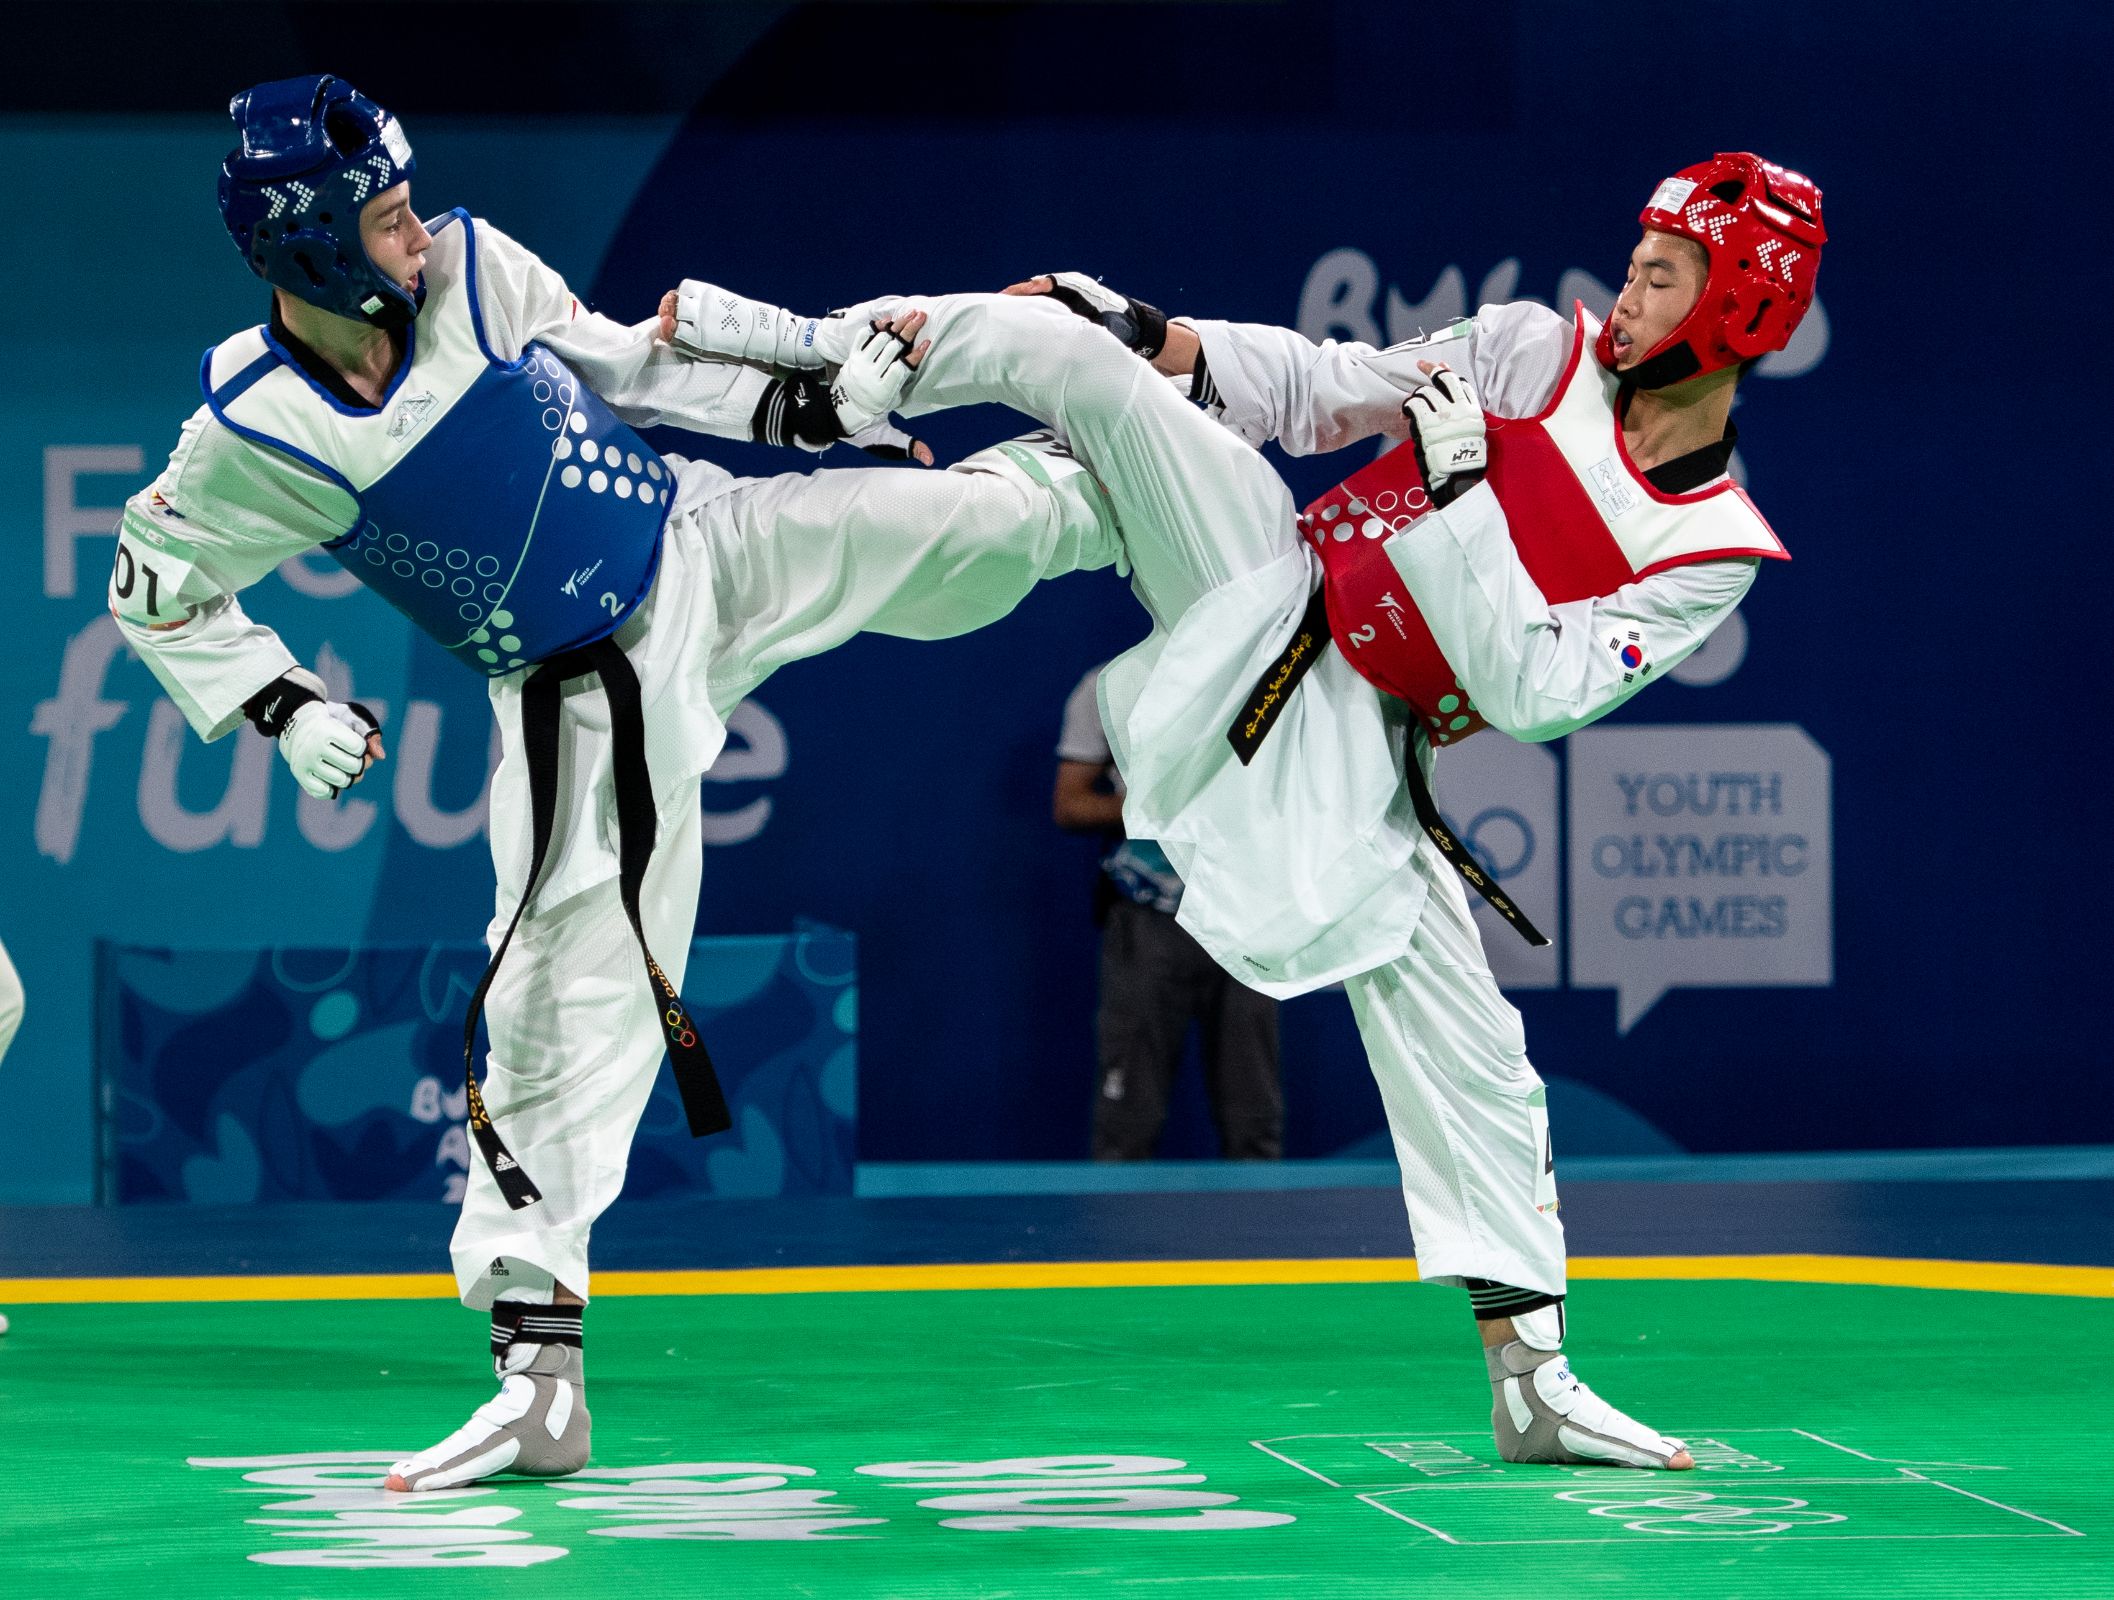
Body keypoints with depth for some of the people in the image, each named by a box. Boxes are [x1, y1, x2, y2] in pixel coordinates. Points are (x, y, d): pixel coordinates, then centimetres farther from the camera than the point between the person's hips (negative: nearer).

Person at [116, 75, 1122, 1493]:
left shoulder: (471, 268, -12)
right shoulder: (259, 438, -21)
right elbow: (156, 583, -6)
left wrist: (793, 405, 2)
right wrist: (282, 705, -16)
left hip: (715, 544, 3)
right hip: (582, 699, -3)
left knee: (982, 525, 2)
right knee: (570, 994, -7)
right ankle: (538, 1375, -2)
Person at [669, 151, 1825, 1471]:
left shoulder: (1713, 554, -7)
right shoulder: (1540, 355, 1)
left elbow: (1529, 693, -16)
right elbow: (1320, 390, 7)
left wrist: (1460, 494, -22)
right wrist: (1150, 335, -5)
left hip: (1349, 751, -2)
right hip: (1268, 571, 2)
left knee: (1461, 1038, -7)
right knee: (1062, 344, -16)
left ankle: (1530, 1375, 2)